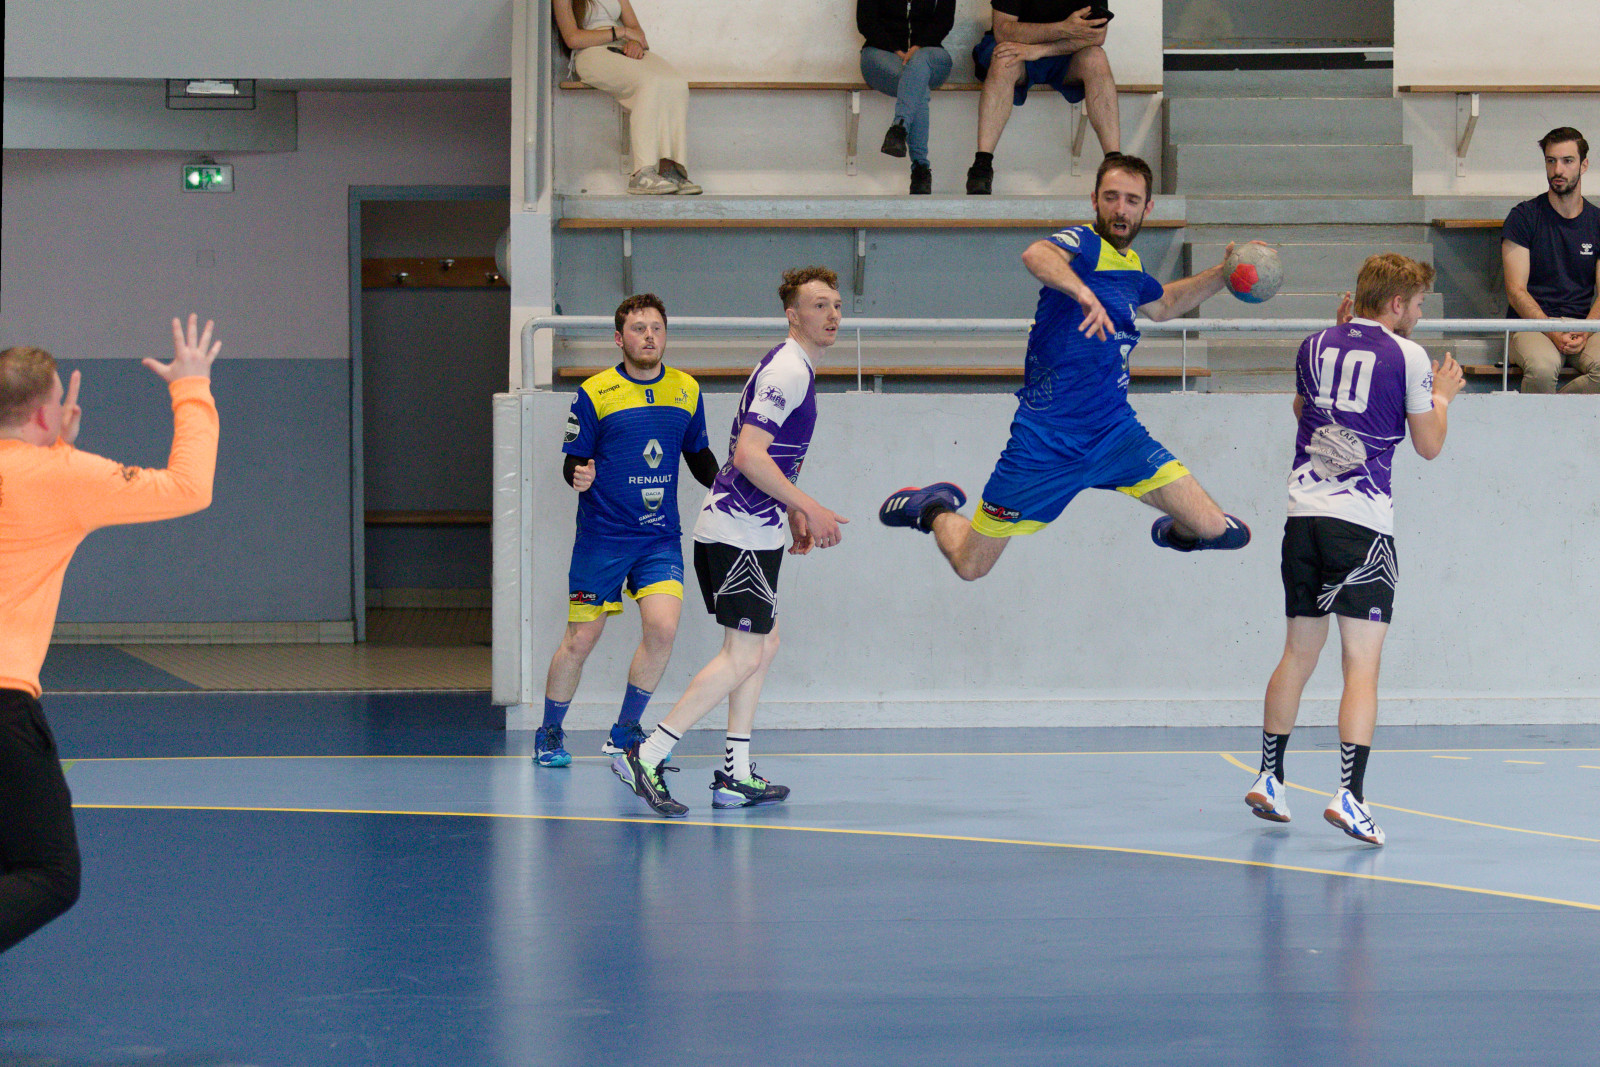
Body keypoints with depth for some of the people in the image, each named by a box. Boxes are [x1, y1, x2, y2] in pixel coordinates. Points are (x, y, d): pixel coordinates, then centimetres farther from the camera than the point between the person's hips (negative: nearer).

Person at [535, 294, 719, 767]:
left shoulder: (686, 390, 7)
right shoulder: (594, 393, -5)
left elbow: (699, 457, 19)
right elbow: (573, 462, -2)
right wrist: (578, 476, -24)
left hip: (660, 537, 3)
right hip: (602, 537, -3)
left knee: (662, 627, -16)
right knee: (580, 640, -1)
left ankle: (626, 730, 4)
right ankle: (549, 732, 22)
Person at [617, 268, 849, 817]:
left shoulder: (794, 368, 17)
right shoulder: (786, 370, -15)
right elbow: (749, 455, -24)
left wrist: (793, 513, 18)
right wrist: (809, 508, -19)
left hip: (751, 531, 10)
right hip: (740, 532, -10)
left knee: (764, 646, 13)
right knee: (744, 657, -10)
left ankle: (735, 775, 13)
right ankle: (646, 756, -13)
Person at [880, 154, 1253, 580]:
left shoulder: (1131, 266, 11)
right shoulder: (1083, 244, -12)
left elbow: (1162, 305, 36)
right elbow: (1036, 255, -38)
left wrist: (1222, 275, 25)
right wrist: (1085, 293, -54)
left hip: (1115, 432, 5)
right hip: (1043, 443, -5)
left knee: (1213, 529, -9)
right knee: (970, 567, 1)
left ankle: (1174, 532, 28)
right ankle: (936, 509, 35)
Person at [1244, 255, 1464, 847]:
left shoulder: (1314, 346, 10)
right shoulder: (1407, 355, -4)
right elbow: (1429, 445, 3)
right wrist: (1442, 397, 21)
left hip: (1303, 516, 5)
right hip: (1363, 523, -5)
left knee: (1298, 655, 18)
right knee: (1362, 665, -7)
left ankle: (1268, 777, 24)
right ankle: (1350, 794, -18)